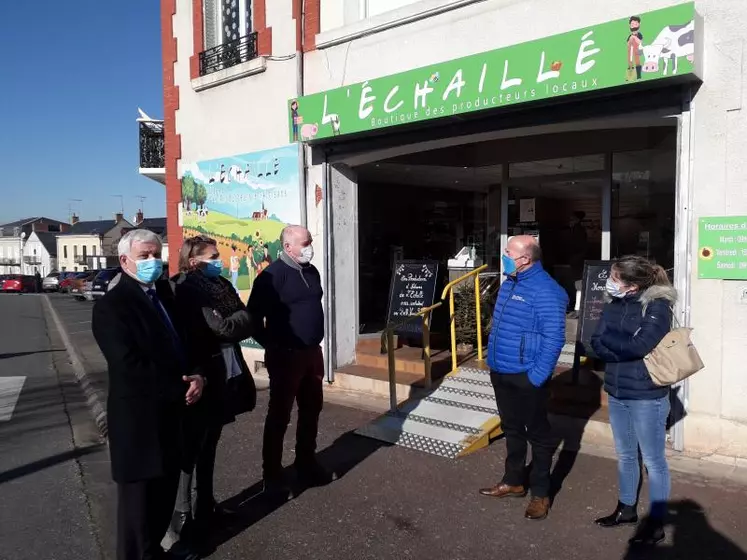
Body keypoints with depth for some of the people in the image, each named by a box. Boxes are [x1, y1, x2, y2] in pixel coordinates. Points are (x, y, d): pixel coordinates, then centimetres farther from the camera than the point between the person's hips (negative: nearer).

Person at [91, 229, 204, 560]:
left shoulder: (164, 292, 9)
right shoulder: (111, 307, -15)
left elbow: (183, 342, 13)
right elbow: (132, 369, -23)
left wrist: (196, 376, -6)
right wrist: (181, 391, -16)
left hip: (171, 413, 7)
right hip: (139, 418, -7)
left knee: (165, 490, 19)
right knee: (140, 498, 10)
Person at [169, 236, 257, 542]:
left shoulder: (221, 285, 9)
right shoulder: (189, 290, -15)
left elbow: (245, 322, 3)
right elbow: (223, 328, -22)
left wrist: (237, 321, -15)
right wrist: (245, 316, -6)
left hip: (223, 378, 8)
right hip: (201, 380, -8)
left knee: (209, 444, 19)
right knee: (191, 446, 5)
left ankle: (206, 502, 33)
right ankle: (182, 512, 18)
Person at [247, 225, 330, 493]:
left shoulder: (312, 271, 8)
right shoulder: (273, 275, -15)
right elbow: (254, 314, -15)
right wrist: (270, 344, -8)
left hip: (312, 353, 8)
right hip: (285, 356, -7)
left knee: (312, 410, 15)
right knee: (279, 415, 2)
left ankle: (307, 465, 31)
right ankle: (272, 476, 15)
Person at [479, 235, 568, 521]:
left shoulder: (545, 291, -19)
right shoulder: (509, 283, 8)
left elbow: (554, 338, -21)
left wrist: (536, 377, -21)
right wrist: (493, 360, 16)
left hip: (527, 377, -8)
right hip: (501, 373, 9)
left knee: (538, 435, 8)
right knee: (512, 429, 20)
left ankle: (541, 494, 22)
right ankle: (513, 481, 36)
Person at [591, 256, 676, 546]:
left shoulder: (657, 305, -13)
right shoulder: (613, 305, 5)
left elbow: (641, 344, -24)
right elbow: (597, 345, -1)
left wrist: (609, 338, -10)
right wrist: (627, 347, -17)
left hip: (647, 396, -6)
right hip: (616, 393, 7)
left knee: (653, 460, 7)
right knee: (625, 455, 20)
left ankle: (656, 522, 21)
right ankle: (626, 508, 36)